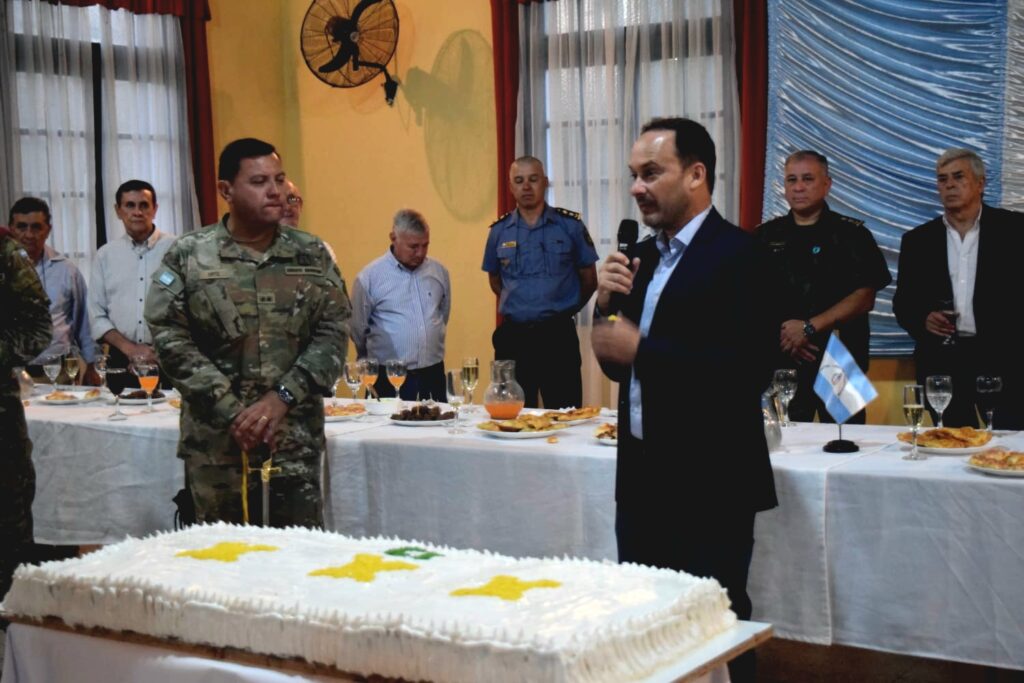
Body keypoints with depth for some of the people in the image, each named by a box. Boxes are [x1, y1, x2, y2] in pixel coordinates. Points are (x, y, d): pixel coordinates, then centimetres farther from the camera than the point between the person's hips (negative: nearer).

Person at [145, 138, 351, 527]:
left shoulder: (312, 256, 7)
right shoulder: (188, 257, 1)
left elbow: (334, 332, 2)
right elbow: (170, 338, -5)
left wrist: (281, 398, -10)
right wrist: (232, 412, -11)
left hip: (296, 440, 1)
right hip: (216, 441, -1)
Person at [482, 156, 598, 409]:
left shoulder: (570, 225, 0)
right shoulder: (499, 231, 7)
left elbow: (589, 279, 7)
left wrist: (562, 309, 9)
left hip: (558, 336, -2)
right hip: (513, 337, 2)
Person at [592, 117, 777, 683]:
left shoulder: (737, 254, -13)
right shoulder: (642, 256, 12)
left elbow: (750, 369, -23)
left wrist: (641, 348, -21)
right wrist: (607, 305, -4)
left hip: (708, 486, -7)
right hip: (642, 479, 8)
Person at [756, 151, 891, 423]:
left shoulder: (851, 234, 3)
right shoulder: (766, 236, 11)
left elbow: (864, 297, -5)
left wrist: (810, 328, -14)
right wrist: (779, 333, -10)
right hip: (780, 361, 2)